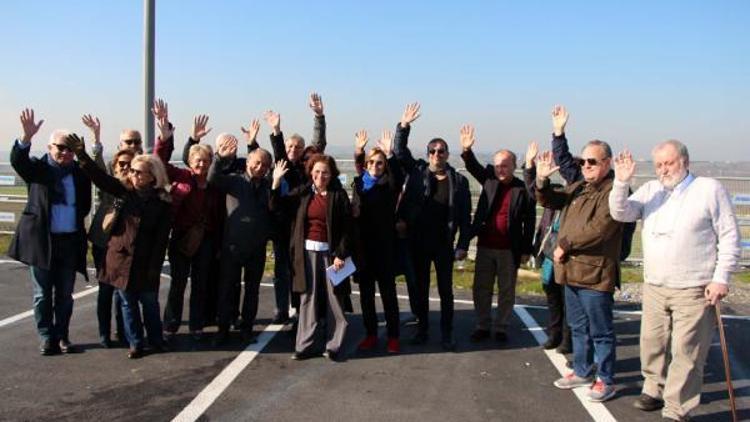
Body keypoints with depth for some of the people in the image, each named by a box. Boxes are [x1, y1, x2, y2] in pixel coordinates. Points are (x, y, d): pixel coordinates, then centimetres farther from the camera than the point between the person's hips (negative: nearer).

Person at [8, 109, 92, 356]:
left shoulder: (80, 172, 5)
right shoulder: (37, 167, 0)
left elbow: (85, 205, 11)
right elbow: (18, 160, -22)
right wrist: (27, 136, -36)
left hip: (70, 242, 2)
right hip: (41, 240, -2)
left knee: (65, 294, 10)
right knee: (42, 294, 6)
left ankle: (62, 336, 23)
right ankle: (47, 338, 17)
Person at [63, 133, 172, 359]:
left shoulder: (163, 202, -8)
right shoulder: (125, 191, 1)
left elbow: (162, 236, -9)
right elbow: (101, 177, -9)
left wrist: (154, 266, -11)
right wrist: (81, 154, -21)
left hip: (145, 261, -3)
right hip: (121, 257, 3)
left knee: (149, 301, 9)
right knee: (128, 302, 10)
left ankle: (155, 339, 27)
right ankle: (135, 343, 22)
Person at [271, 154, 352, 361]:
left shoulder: (339, 195, -1)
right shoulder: (302, 192, 6)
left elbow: (347, 227, -4)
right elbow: (276, 205, 3)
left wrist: (341, 255, -10)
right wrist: (276, 182, -9)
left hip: (331, 251, -2)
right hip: (307, 251, 2)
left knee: (334, 298, 1)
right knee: (308, 298, 5)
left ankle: (333, 346, 9)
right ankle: (305, 345, 11)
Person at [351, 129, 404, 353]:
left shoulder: (388, 185, -2)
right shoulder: (359, 183, 8)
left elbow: (398, 177, -25)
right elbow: (354, 212, 8)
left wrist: (390, 155, -37)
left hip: (384, 246, -3)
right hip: (362, 246, 4)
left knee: (388, 293, 3)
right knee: (366, 293, 11)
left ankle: (393, 337, 13)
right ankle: (371, 334, 23)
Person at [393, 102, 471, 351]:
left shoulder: (459, 181, -2)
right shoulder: (417, 171, 3)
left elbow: (465, 215, -2)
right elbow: (400, 152, -1)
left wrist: (462, 245, -6)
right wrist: (404, 126, -15)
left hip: (443, 243, -1)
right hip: (418, 241, 2)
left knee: (445, 289, 7)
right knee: (421, 287, 12)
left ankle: (446, 334, 18)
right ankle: (422, 329, 26)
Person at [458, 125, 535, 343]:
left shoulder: (523, 189, -9)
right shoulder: (489, 180, 4)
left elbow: (529, 222, -7)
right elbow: (473, 166, -1)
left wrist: (526, 250, -8)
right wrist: (467, 150, -22)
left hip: (509, 250, -4)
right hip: (485, 246, 4)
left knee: (507, 291, 9)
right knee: (481, 289, 10)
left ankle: (501, 328, 22)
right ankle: (483, 326, 23)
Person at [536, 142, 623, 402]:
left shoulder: (613, 191, -14)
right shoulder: (577, 188, 14)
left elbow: (598, 229, -23)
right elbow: (548, 201, 18)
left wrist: (565, 245, -14)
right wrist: (542, 180, -2)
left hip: (595, 273, -9)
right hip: (572, 271, 9)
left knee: (600, 331, 3)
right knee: (578, 327, 19)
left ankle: (606, 381, 16)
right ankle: (582, 372, 33)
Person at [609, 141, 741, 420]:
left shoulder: (710, 189, -3)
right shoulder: (650, 190, 9)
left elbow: (729, 237, -4)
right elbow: (621, 214, -2)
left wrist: (721, 278, -9)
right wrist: (622, 182, -17)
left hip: (694, 291, -5)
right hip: (653, 288, 5)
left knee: (686, 353, -2)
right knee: (652, 345, 15)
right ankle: (655, 389, 35)